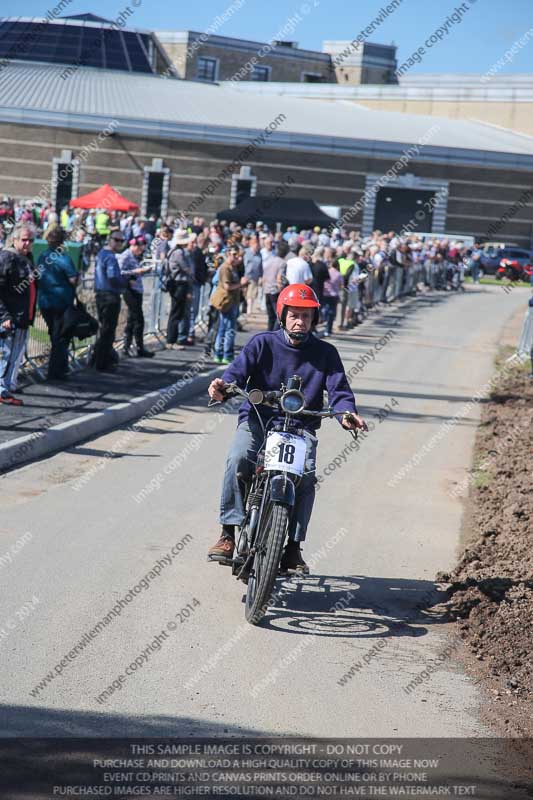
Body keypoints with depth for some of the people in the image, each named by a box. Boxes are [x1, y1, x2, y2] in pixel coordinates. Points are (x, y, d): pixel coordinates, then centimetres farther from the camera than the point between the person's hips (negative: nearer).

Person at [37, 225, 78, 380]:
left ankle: (61, 367, 29)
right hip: (62, 302, -6)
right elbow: (73, 279, -18)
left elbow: (38, 277, 10)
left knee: (54, 336, 19)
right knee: (61, 338, 2)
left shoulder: (42, 257, 4)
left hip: (44, 302, 6)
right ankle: (55, 372, 1)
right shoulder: (63, 257, -15)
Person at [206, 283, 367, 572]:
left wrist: (347, 413, -26)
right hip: (257, 419, -1)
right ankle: (228, 533, -23)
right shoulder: (263, 343, 5)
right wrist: (224, 384, -34)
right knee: (238, 458, -30)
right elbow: (239, 369, -10)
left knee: (306, 475, -26)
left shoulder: (325, 353, 7)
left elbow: (339, 389, -2)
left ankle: (292, 546, -12)